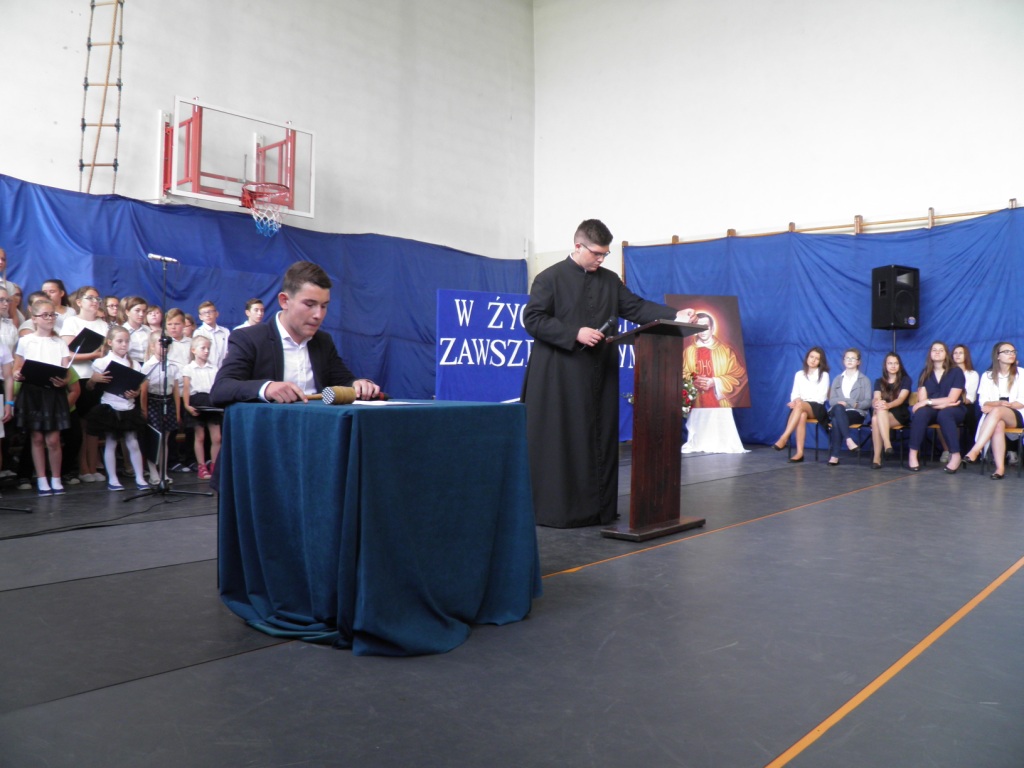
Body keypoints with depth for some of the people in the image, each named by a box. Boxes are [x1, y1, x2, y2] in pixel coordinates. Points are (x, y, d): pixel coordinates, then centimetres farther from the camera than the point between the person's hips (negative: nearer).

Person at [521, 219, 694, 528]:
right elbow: (532, 319, -9)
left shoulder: (610, 280, 13)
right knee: (560, 443, -2)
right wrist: (575, 334, -17)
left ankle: (598, 507, 17)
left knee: (600, 440, 8)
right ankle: (554, 509, 7)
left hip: (600, 375, 6)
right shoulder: (550, 278, -3)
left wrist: (675, 314, -5)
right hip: (560, 377, -6)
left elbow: (636, 307, 9)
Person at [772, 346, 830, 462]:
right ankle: (799, 452, -45)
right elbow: (794, 394, 12)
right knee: (802, 415, -36)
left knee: (800, 406, -38)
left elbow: (821, 397, -3)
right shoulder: (799, 374, 18)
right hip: (801, 406, 2)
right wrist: (796, 400, -14)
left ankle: (784, 438, -46)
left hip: (816, 408, -2)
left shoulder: (824, 375, 7)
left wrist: (801, 402, -14)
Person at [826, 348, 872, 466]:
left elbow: (868, 402, 1)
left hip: (857, 413, -2)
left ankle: (834, 455, -42)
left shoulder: (865, 380, 13)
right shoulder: (837, 379, 21)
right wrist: (840, 403, -14)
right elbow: (831, 400, 8)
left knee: (836, 420, -36)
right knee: (838, 408, -38)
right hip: (839, 411, 2)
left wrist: (854, 404, -17)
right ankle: (848, 439, -47)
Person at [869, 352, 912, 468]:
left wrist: (888, 405, -34)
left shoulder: (905, 380, 7)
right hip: (882, 414, 3)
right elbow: (876, 398, -3)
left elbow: (901, 399, -11)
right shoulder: (879, 381, 15)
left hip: (900, 415, -3)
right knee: (875, 418, -36)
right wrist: (877, 404, -31)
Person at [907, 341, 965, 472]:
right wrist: (941, 403, -16)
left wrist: (928, 401, -15)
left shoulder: (956, 372, 1)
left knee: (944, 414, -38)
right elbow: (922, 400, -2)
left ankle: (955, 455, -34)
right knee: (921, 412, -34)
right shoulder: (925, 373, 9)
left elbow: (951, 399, -9)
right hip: (932, 410, 2)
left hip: (953, 411, -2)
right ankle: (912, 453, -33)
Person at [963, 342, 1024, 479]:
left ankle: (975, 451, -47)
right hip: (995, 416, 2)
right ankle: (1000, 467, -43)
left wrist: (996, 406, -12)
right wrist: (1000, 403, -18)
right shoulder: (988, 375, 13)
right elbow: (983, 402, 3)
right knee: (998, 424, -37)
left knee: (996, 412, -37)